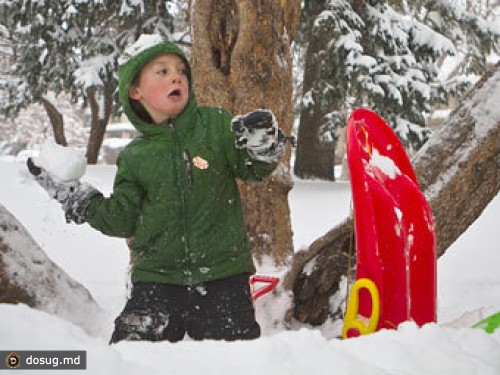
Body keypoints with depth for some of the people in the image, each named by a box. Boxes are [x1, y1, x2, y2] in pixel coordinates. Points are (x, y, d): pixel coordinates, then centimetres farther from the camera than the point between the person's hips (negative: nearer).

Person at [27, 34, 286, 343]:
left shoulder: (216, 124, 1)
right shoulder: (133, 157, 7)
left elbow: (253, 168, -4)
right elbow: (124, 220, 7)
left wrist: (264, 147, -25)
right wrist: (79, 200, -2)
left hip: (222, 274, -1)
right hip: (156, 279, 2)